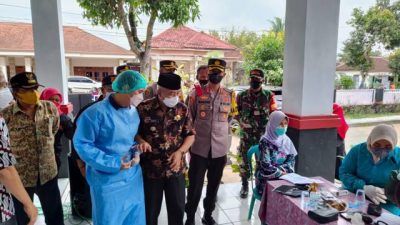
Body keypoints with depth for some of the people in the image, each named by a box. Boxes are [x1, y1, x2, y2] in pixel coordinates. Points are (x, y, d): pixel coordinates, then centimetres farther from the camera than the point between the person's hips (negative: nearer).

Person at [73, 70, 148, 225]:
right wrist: (113, 164, -20)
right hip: (108, 181, -6)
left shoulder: (134, 111, 4)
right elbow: (82, 144, -16)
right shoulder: (96, 112, -18)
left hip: (133, 177, 6)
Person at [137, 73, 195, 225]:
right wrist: (141, 141, -21)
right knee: (151, 210, 16)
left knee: (178, 208, 16)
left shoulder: (182, 109, -4)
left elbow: (190, 135, 2)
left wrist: (180, 152, -13)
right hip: (150, 169, -1)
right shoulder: (143, 108, -11)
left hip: (175, 168, 2)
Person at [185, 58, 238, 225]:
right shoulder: (196, 93, -2)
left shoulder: (230, 95, 3)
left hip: (220, 149, 2)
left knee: (214, 185, 16)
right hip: (199, 148, -2)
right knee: (195, 186, 5)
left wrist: (220, 129, 11)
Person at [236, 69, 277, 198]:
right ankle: (245, 186, 25)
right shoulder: (242, 96, 0)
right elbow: (236, 111, 11)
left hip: (263, 135, 0)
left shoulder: (268, 96, -2)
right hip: (246, 135, 1)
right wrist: (242, 122, 0)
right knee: (245, 161, 9)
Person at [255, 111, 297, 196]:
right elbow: (265, 164, -18)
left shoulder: (286, 140, 4)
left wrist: (282, 170, -10)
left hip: (283, 175, 5)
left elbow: (291, 159, 6)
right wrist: (280, 173, -14)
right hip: (267, 179, -5)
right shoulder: (265, 141, -14)